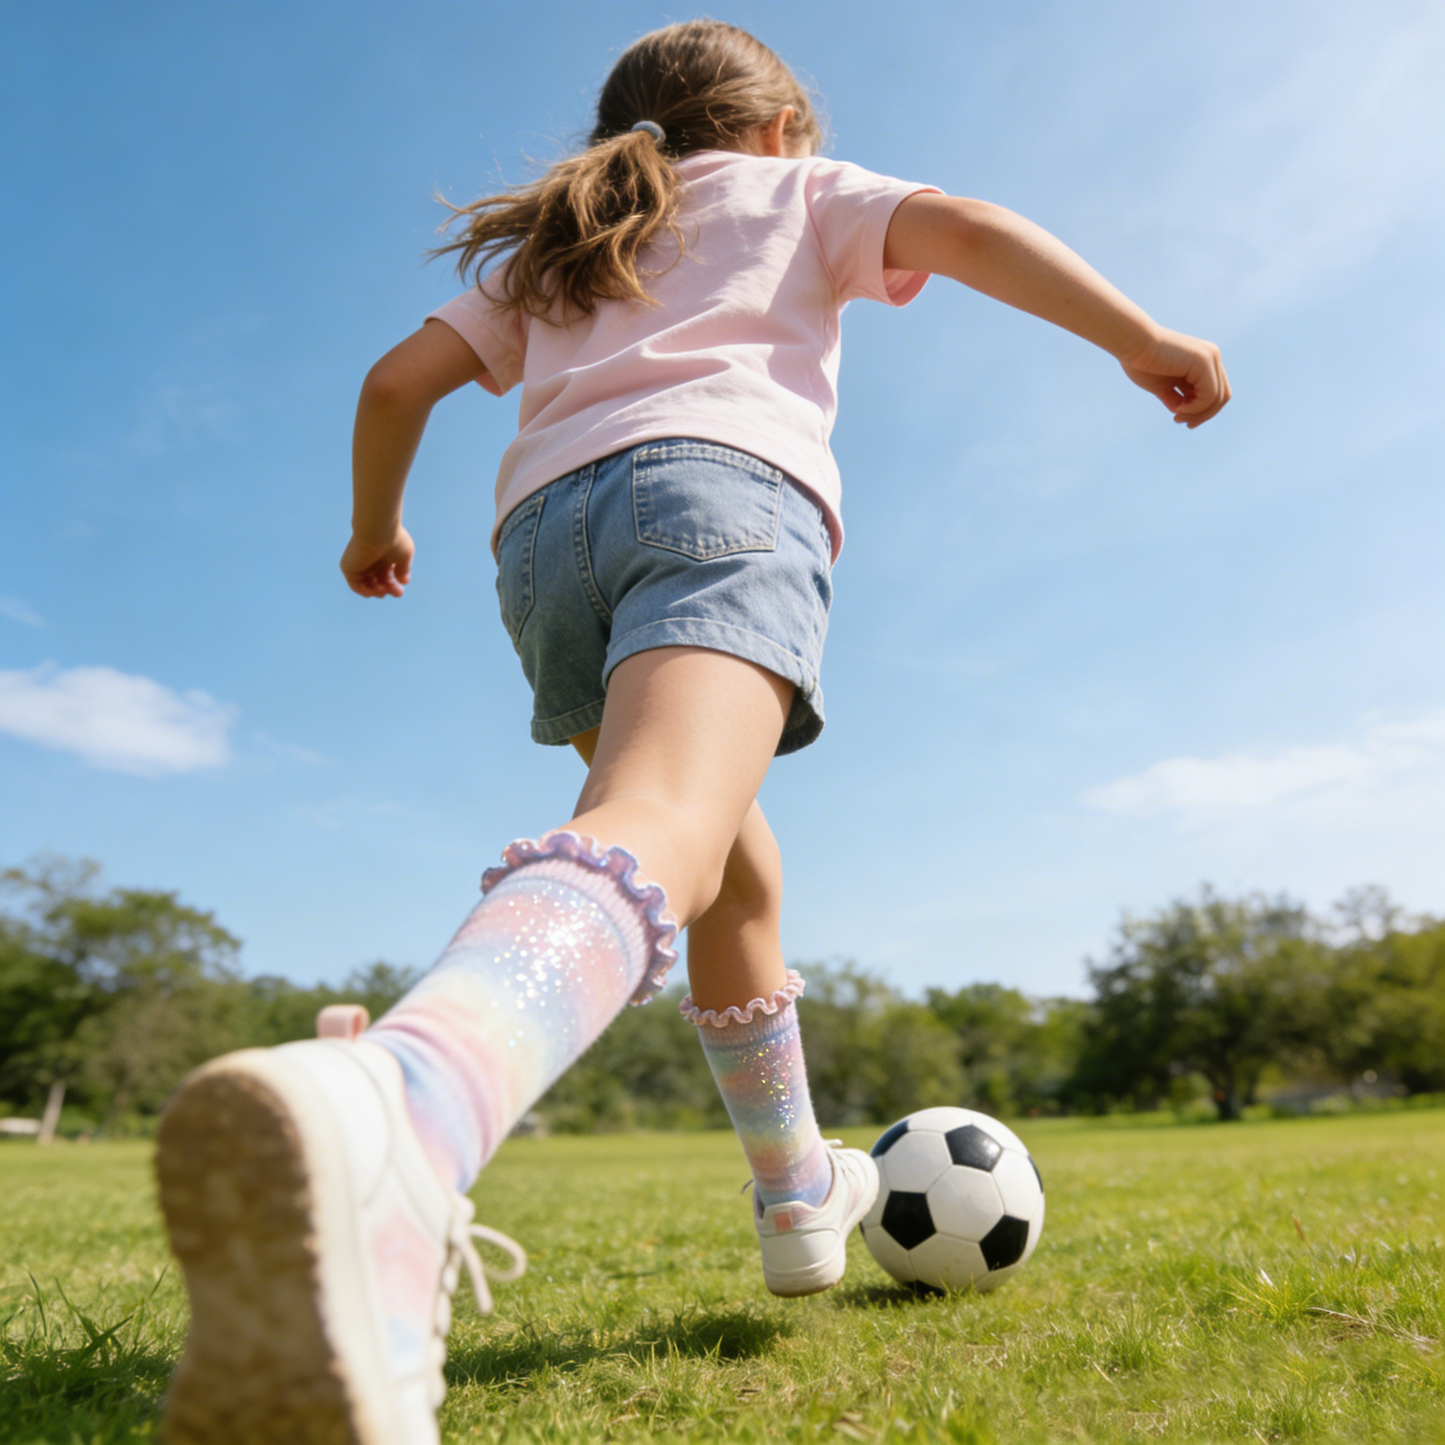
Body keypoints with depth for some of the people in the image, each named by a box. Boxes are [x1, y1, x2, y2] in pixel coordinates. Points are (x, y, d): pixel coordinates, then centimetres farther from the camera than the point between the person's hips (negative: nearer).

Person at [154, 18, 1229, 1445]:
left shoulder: (547, 250, 36)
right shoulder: (798, 192, 29)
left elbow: (400, 377, 25)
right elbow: (958, 227, 10)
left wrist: (376, 526, 38)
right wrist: (1139, 337, 8)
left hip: (545, 521, 5)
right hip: (720, 477, -4)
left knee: (734, 860, 18)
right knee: (655, 822, -29)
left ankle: (799, 1194, 28)